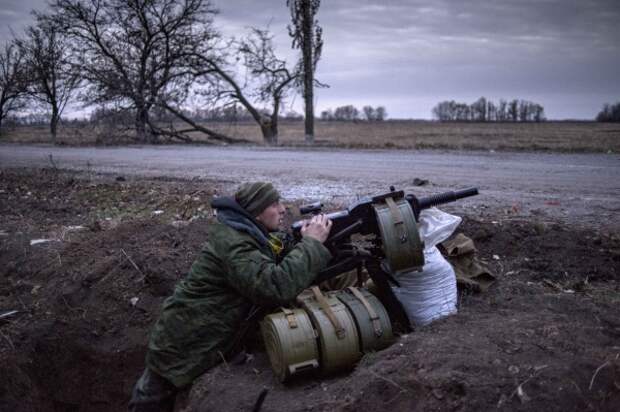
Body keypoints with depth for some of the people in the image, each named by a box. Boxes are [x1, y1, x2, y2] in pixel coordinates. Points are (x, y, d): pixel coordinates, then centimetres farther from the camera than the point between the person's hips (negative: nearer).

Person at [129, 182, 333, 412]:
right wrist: (312, 243, -28)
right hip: (181, 350, -8)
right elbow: (276, 286, -38)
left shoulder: (253, 236, 4)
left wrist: (303, 242, -8)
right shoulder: (231, 241, -27)